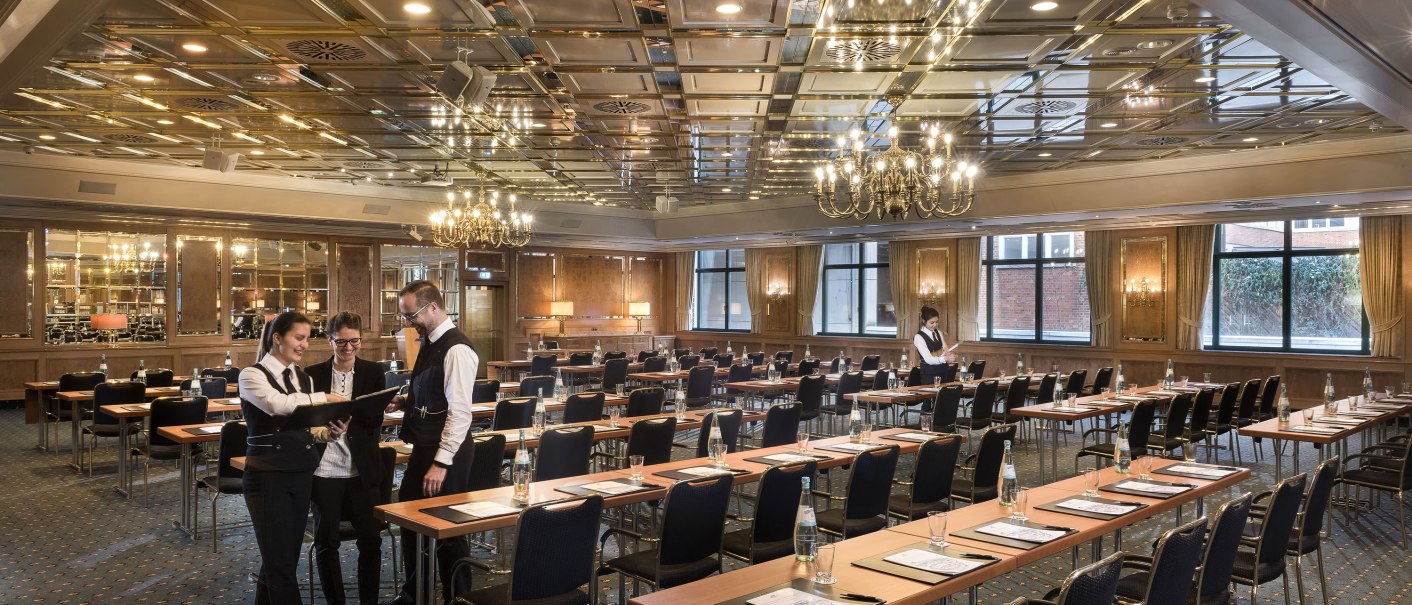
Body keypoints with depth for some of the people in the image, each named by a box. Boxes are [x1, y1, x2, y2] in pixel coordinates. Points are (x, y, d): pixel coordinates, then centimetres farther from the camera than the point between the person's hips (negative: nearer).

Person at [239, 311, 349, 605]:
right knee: (281, 562, -2)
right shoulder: (252, 375, -7)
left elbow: (307, 428, 10)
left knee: (280, 559, 14)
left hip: (301, 475, 6)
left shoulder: (304, 378, 12)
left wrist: (329, 432, -11)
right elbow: (277, 404, -27)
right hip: (268, 477, -6)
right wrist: (323, 398, -25)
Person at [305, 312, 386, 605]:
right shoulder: (313, 374, 5)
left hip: (362, 470, 0)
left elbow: (376, 419, -4)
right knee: (325, 542, 8)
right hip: (324, 470, 1)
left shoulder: (373, 372, 3)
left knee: (371, 540, 3)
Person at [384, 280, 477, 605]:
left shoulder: (456, 349, -19)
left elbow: (459, 412, -22)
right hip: (423, 448, 9)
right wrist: (407, 402, 2)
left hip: (445, 453, -9)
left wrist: (441, 463, -23)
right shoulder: (429, 342, 10)